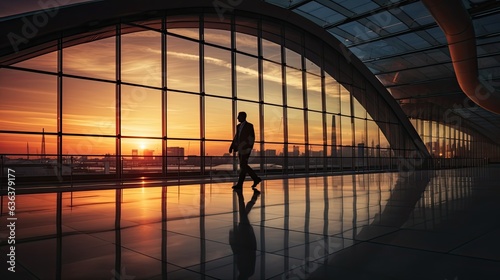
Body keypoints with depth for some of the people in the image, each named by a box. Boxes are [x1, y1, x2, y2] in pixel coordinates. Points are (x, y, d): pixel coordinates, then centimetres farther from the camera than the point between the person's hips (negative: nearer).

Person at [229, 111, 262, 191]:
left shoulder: (249, 126, -4)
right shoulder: (238, 126, 17)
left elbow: (252, 138, -9)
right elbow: (236, 137, 18)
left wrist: (249, 148, -18)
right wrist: (232, 146, 9)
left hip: (246, 149, -8)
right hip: (240, 149, 8)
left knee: (243, 166, -9)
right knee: (244, 166, 8)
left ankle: (239, 184, -7)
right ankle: (256, 179, 18)